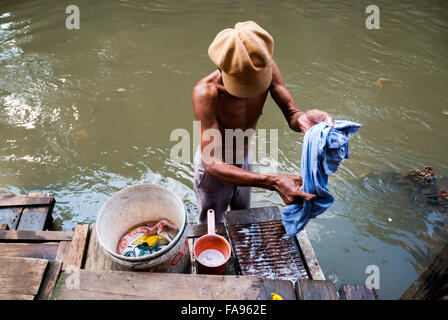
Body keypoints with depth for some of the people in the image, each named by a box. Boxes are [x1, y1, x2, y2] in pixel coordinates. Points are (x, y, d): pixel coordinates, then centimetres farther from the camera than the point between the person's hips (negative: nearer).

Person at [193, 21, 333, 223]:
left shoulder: (266, 68, -23)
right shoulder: (206, 92, -39)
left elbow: (291, 115, -21)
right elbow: (212, 163, -44)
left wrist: (302, 119, -49)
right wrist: (272, 182, -56)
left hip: (245, 159, 5)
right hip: (215, 169, -4)